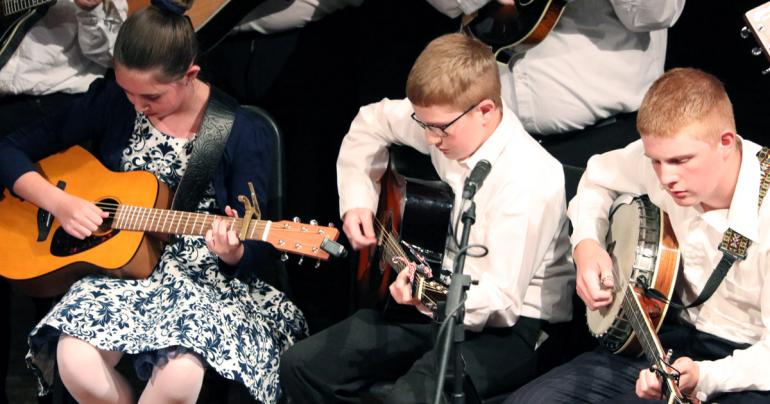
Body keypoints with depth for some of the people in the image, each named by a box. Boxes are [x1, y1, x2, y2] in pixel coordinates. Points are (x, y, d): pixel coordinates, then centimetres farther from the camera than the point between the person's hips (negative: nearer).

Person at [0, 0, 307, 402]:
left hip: (204, 277, -2)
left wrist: (232, 253, -29)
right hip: (117, 270, 2)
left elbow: (253, 253, -5)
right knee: (76, 364, -31)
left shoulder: (244, 134, -8)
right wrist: (58, 201, -13)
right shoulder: (109, 103, -1)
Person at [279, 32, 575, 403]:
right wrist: (357, 202, 7)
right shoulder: (446, 121, -3)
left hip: (512, 324, -8)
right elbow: (372, 122, 18)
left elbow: (502, 299, -26)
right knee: (302, 365, -1)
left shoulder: (529, 181, -24)